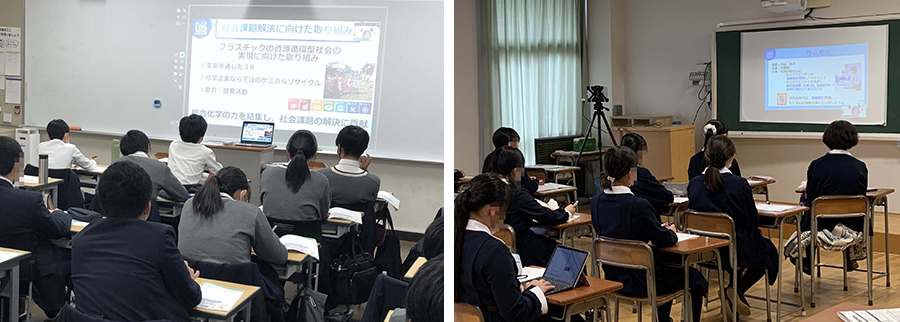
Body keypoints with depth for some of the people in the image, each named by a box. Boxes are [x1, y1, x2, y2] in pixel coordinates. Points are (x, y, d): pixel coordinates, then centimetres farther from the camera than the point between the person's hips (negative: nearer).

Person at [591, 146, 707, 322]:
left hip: (613, 278, 7)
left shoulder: (596, 202, -4)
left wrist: (658, 229, 12)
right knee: (695, 278, 17)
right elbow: (664, 240, -16)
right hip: (640, 282, -7)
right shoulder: (638, 205, -26)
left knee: (665, 262, 35)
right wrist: (671, 232, 8)